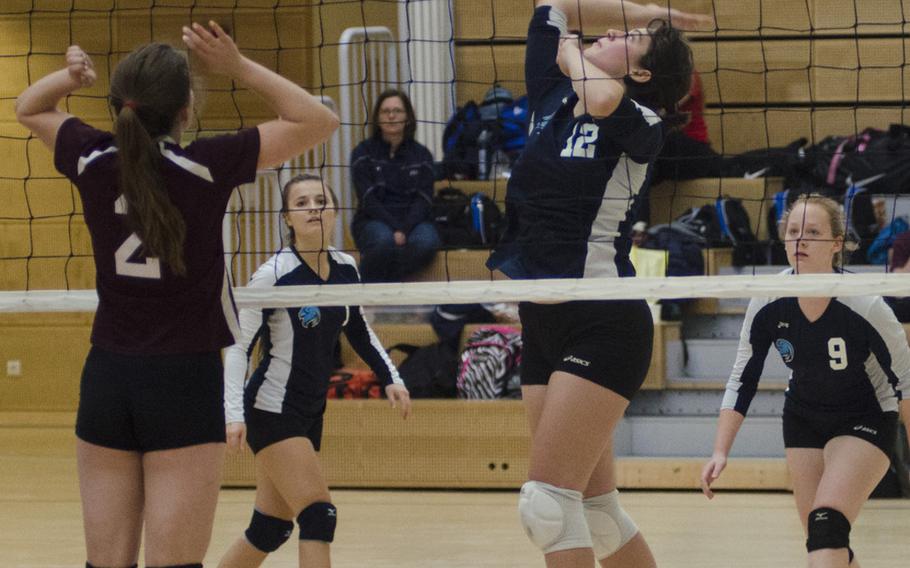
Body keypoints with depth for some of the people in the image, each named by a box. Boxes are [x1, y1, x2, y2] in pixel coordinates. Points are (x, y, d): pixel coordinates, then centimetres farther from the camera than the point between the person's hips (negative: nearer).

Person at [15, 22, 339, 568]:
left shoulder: (95, 162, -1)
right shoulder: (205, 166, -12)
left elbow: (29, 109, 21)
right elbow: (319, 121, -6)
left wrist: (70, 77, 1)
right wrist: (240, 67, -8)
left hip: (106, 379, 4)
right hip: (185, 381, -4)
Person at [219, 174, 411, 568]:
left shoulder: (345, 269, 3)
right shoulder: (273, 275, -16)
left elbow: (359, 331, 20)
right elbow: (238, 347, -15)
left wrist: (390, 378, 10)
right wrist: (234, 413, -25)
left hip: (310, 414, 7)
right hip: (272, 412, -7)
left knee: (270, 528, 10)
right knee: (318, 516, -16)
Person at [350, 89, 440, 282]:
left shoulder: (421, 154, 11)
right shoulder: (363, 152, 5)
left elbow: (423, 200, 1)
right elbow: (369, 200, -6)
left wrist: (404, 230, -18)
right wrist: (394, 229, -20)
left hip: (413, 221, 2)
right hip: (375, 221, -2)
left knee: (427, 242, -34)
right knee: (384, 241, -38)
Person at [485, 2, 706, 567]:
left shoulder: (641, 123, -8)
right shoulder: (552, 99, 10)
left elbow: (604, 100, -31)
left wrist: (572, 53, -11)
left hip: (603, 324, -8)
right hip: (543, 324, 8)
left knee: (548, 501, -14)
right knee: (594, 508, 10)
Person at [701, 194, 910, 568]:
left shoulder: (864, 306, -28)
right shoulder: (768, 304, -18)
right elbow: (742, 380, -7)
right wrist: (720, 452, -14)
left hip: (865, 421, -5)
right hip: (803, 419, 5)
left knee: (826, 525, -25)